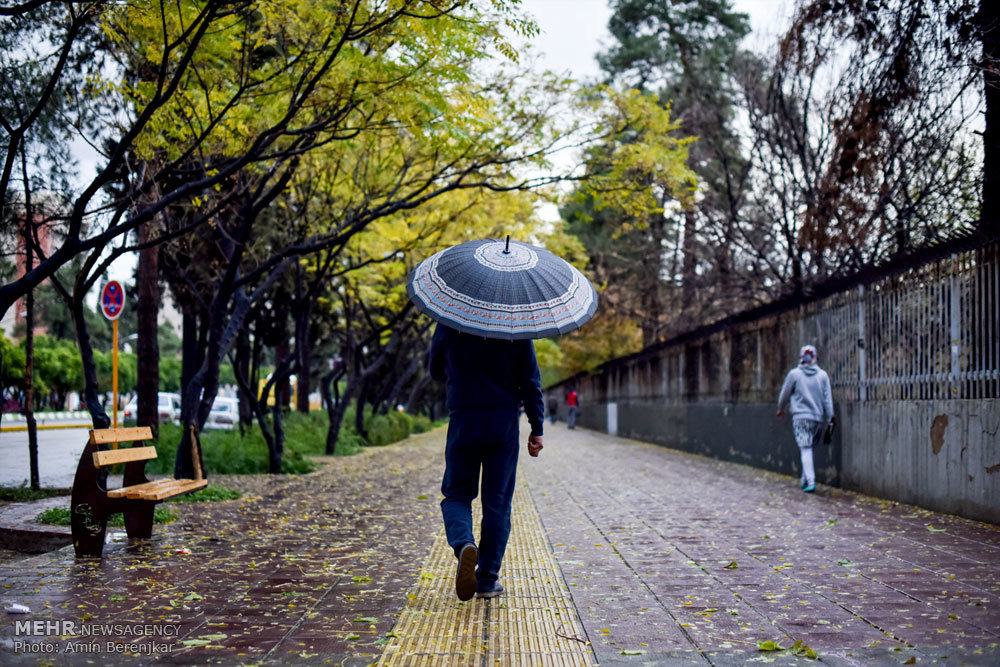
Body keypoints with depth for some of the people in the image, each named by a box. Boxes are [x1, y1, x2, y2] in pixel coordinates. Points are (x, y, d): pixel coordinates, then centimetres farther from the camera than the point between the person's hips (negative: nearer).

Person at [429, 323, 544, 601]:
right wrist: (537, 429, 3)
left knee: (456, 495, 12)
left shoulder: (449, 324, -2)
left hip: (463, 421, 0)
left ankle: (464, 544, -19)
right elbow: (530, 380, -2)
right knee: (497, 502, 8)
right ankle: (487, 580, 11)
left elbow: (436, 371, 11)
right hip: (504, 422, 0)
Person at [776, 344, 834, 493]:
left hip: (801, 416, -3)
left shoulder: (794, 374, -3)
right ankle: (805, 478, 17)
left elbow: (785, 394, 7)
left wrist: (781, 409, 24)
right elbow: (827, 399, 3)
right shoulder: (822, 375, 4)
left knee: (805, 449, -5)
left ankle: (810, 482, -13)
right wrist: (828, 419, 7)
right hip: (818, 417, 3)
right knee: (807, 448, 15)